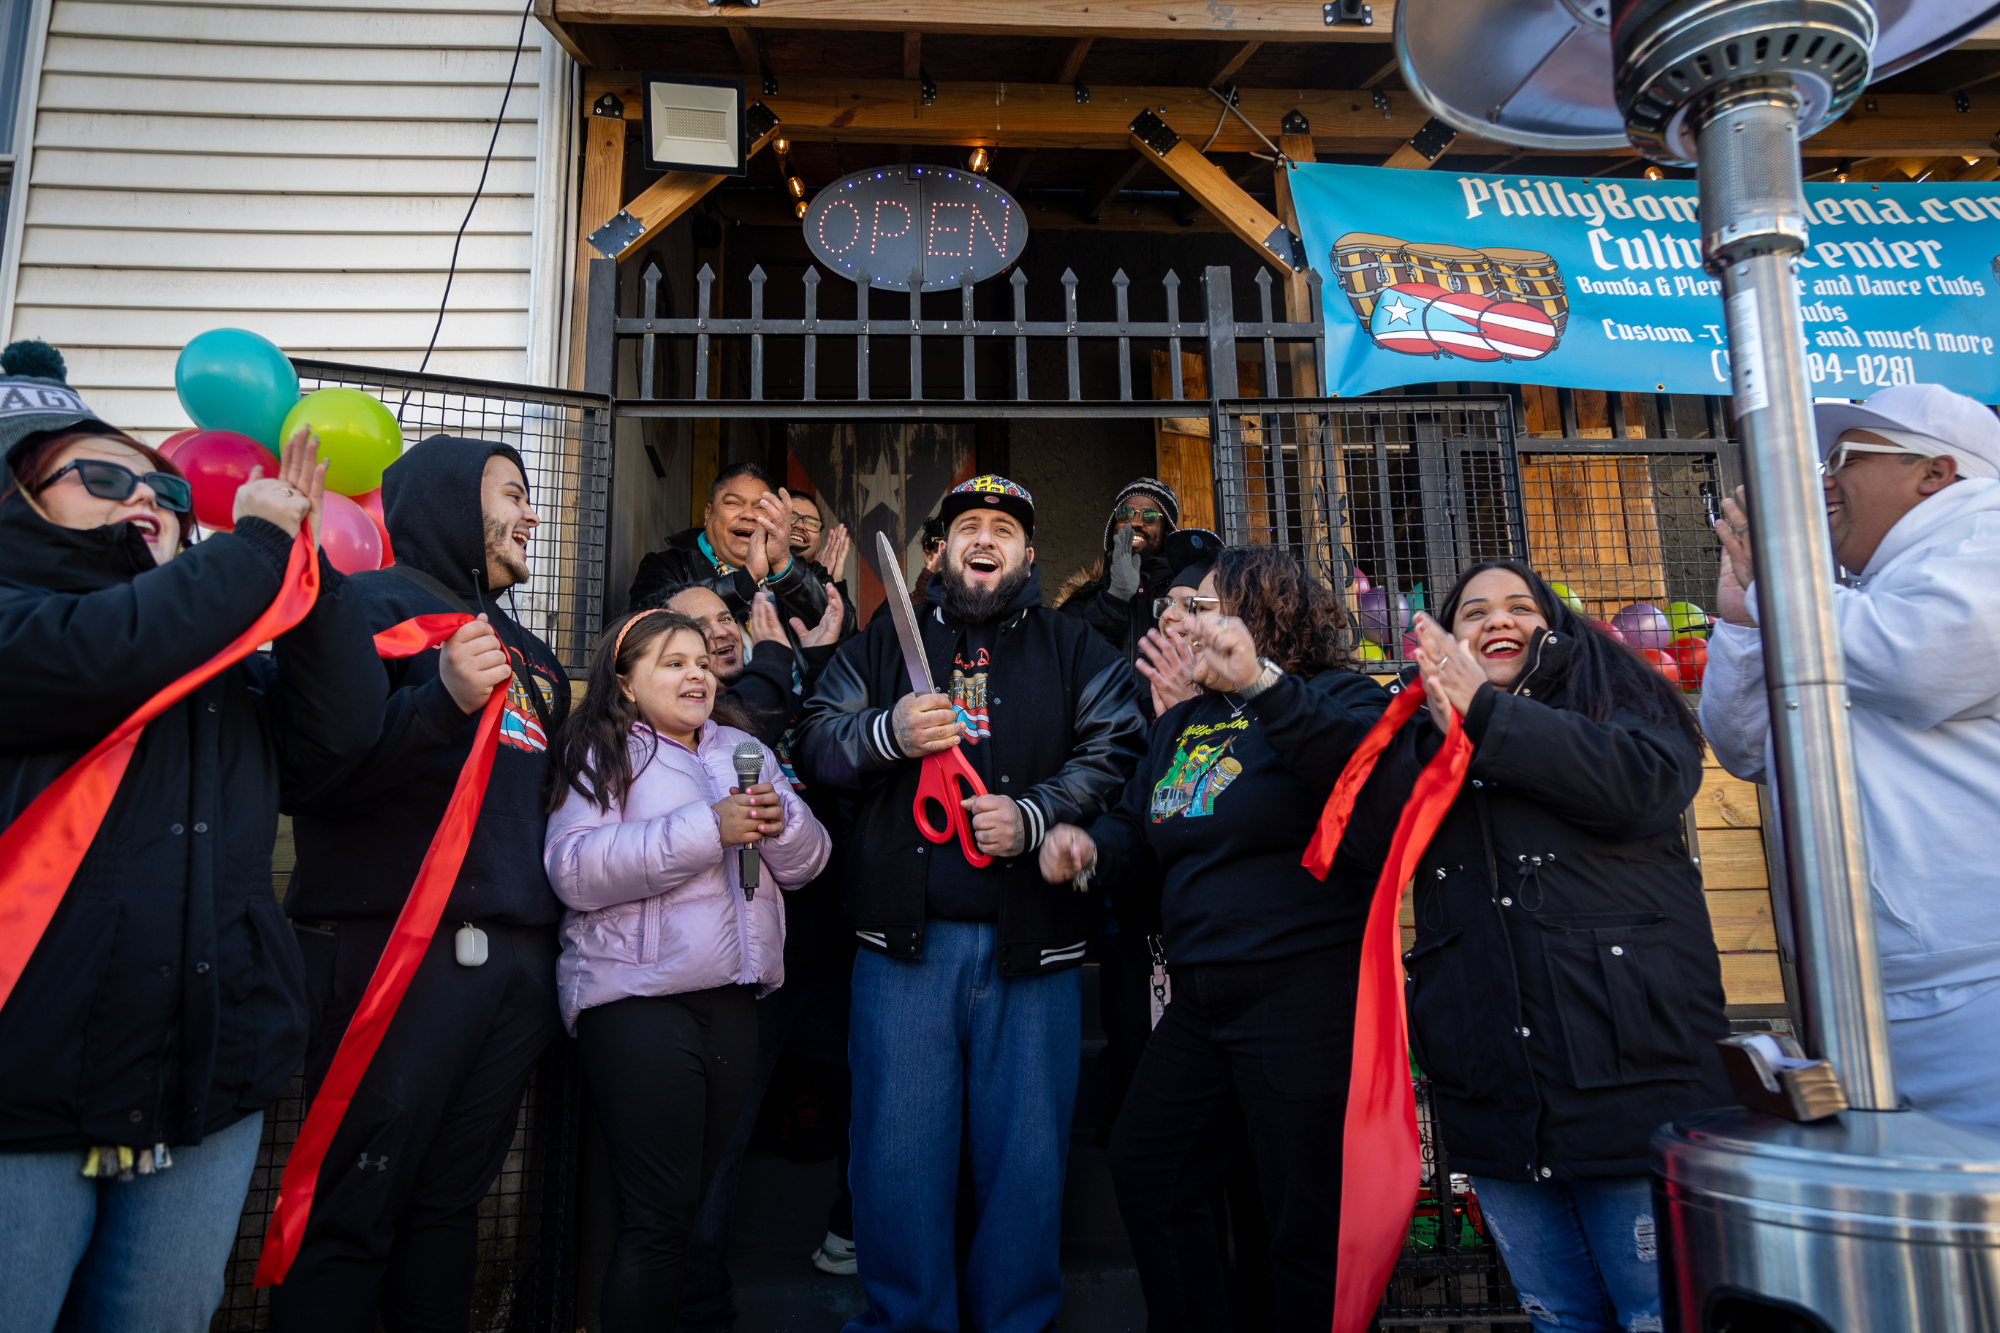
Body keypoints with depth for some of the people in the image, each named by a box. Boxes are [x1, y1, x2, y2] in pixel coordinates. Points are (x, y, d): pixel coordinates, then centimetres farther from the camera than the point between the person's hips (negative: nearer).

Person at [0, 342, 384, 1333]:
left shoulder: (235, 667, 16)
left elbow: (341, 727, -1)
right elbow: (100, 654, -21)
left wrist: (300, 555, -6)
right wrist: (254, 543, -9)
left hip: (209, 1091, 5)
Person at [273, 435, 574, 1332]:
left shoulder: (528, 652, 22)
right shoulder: (377, 604, -1)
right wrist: (442, 699, -25)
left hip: (519, 955, 7)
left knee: (452, 1199, 13)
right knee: (356, 1210, -3)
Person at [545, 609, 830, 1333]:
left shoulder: (744, 751, 14)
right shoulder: (600, 754, -2)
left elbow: (806, 860, 11)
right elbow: (573, 870, -18)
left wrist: (780, 823, -12)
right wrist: (709, 828, -21)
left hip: (732, 994, 5)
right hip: (637, 1000, -5)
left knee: (698, 1195, 14)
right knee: (658, 1210, -2)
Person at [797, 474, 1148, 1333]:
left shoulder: (1073, 648, 13)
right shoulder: (885, 642, 16)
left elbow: (1115, 750, 1)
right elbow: (815, 742, 10)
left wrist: (1035, 816, -14)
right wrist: (887, 733, -10)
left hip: (1032, 937, 0)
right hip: (905, 936, 1)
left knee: (1026, 1150, 6)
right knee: (899, 1148, 5)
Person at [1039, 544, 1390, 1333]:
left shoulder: (1334, 699, -7)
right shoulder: (1181, 724, 16)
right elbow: (1140, 836, 21)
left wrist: (1263, 683, -38)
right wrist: (1090, 845, 0)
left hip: (1306, 993, -8)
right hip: (1200, 998, 8)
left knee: (1308, 1224, 2)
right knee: (1143, 1167, 18)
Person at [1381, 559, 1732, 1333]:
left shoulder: (1613, 692, 7)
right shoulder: (1420, 732, 15)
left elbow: (1647, 780, -15)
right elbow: (1364, 827, -3)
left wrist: (1484, 712, -16)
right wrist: (1440, 729, -17)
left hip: (1632, 1074, -3)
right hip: (1492, 1092, 4)